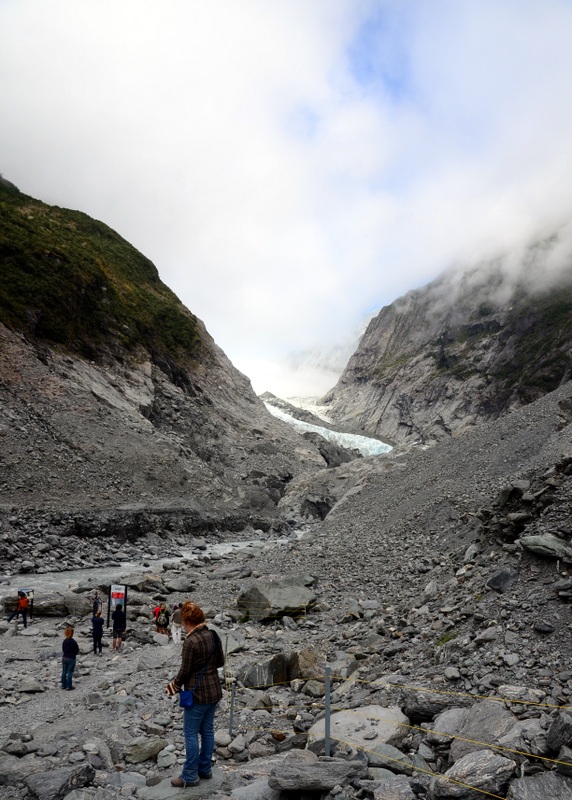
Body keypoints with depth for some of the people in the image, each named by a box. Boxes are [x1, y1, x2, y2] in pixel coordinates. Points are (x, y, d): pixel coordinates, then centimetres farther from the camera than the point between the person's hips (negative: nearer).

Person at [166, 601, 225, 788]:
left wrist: (173, 687, 1)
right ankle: (205, 769, 30)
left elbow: (184, 672, -16)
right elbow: (220, 661, 9)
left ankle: (190, 776, 16)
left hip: (197, 693, -8)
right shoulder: (213, 636, -1)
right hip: (214, 691, 8)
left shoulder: (191, 641, -22)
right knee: (207, 730, 18)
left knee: (191, 733, 6)